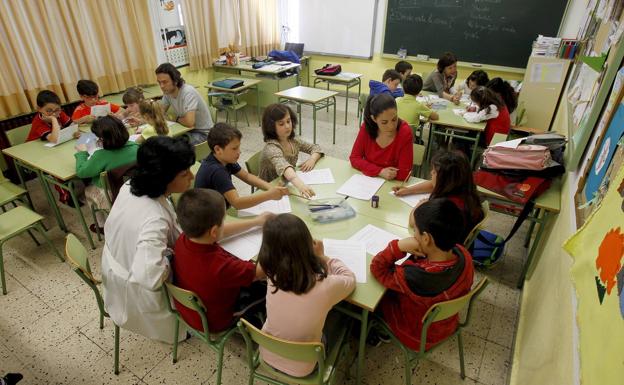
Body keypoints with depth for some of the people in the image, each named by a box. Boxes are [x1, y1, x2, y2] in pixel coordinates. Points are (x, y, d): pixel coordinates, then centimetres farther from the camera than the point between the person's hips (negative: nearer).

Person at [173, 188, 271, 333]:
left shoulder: (184, 239, -22)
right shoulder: (220, 267, -43)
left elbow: (219, 232, -3)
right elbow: (260, 272, -26)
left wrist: (256, 222, 4)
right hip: (213, 322, -6)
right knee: (265, 290, 12)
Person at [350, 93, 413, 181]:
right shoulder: (367, 126, -10)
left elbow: (404, 173, -16)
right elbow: (354, 158, -6)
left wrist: (371, 169, -15)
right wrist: (380, 171, -17)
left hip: (392, 184, -2)